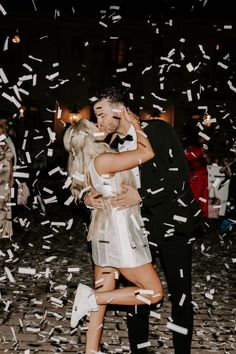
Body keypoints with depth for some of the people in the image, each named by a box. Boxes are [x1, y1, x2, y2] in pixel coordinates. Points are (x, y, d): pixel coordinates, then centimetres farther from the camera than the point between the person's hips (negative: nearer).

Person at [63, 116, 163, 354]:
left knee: (102, 297, 14)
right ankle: (90, 297, -5)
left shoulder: (87, 163, 9)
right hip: (118, 234, -9)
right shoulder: (102, 160, -18)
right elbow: (147, 153, -16)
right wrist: (131, 120, -6)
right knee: (154, 293, -1)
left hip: (105, 234, 9)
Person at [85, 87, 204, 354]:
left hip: (171, 222, -4)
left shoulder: (158, 130, -10)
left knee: (180, 293, 2)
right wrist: (88, 197, -8)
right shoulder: (113, 145, 6)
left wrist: (141, 196, -23)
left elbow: (179, 175, -17)